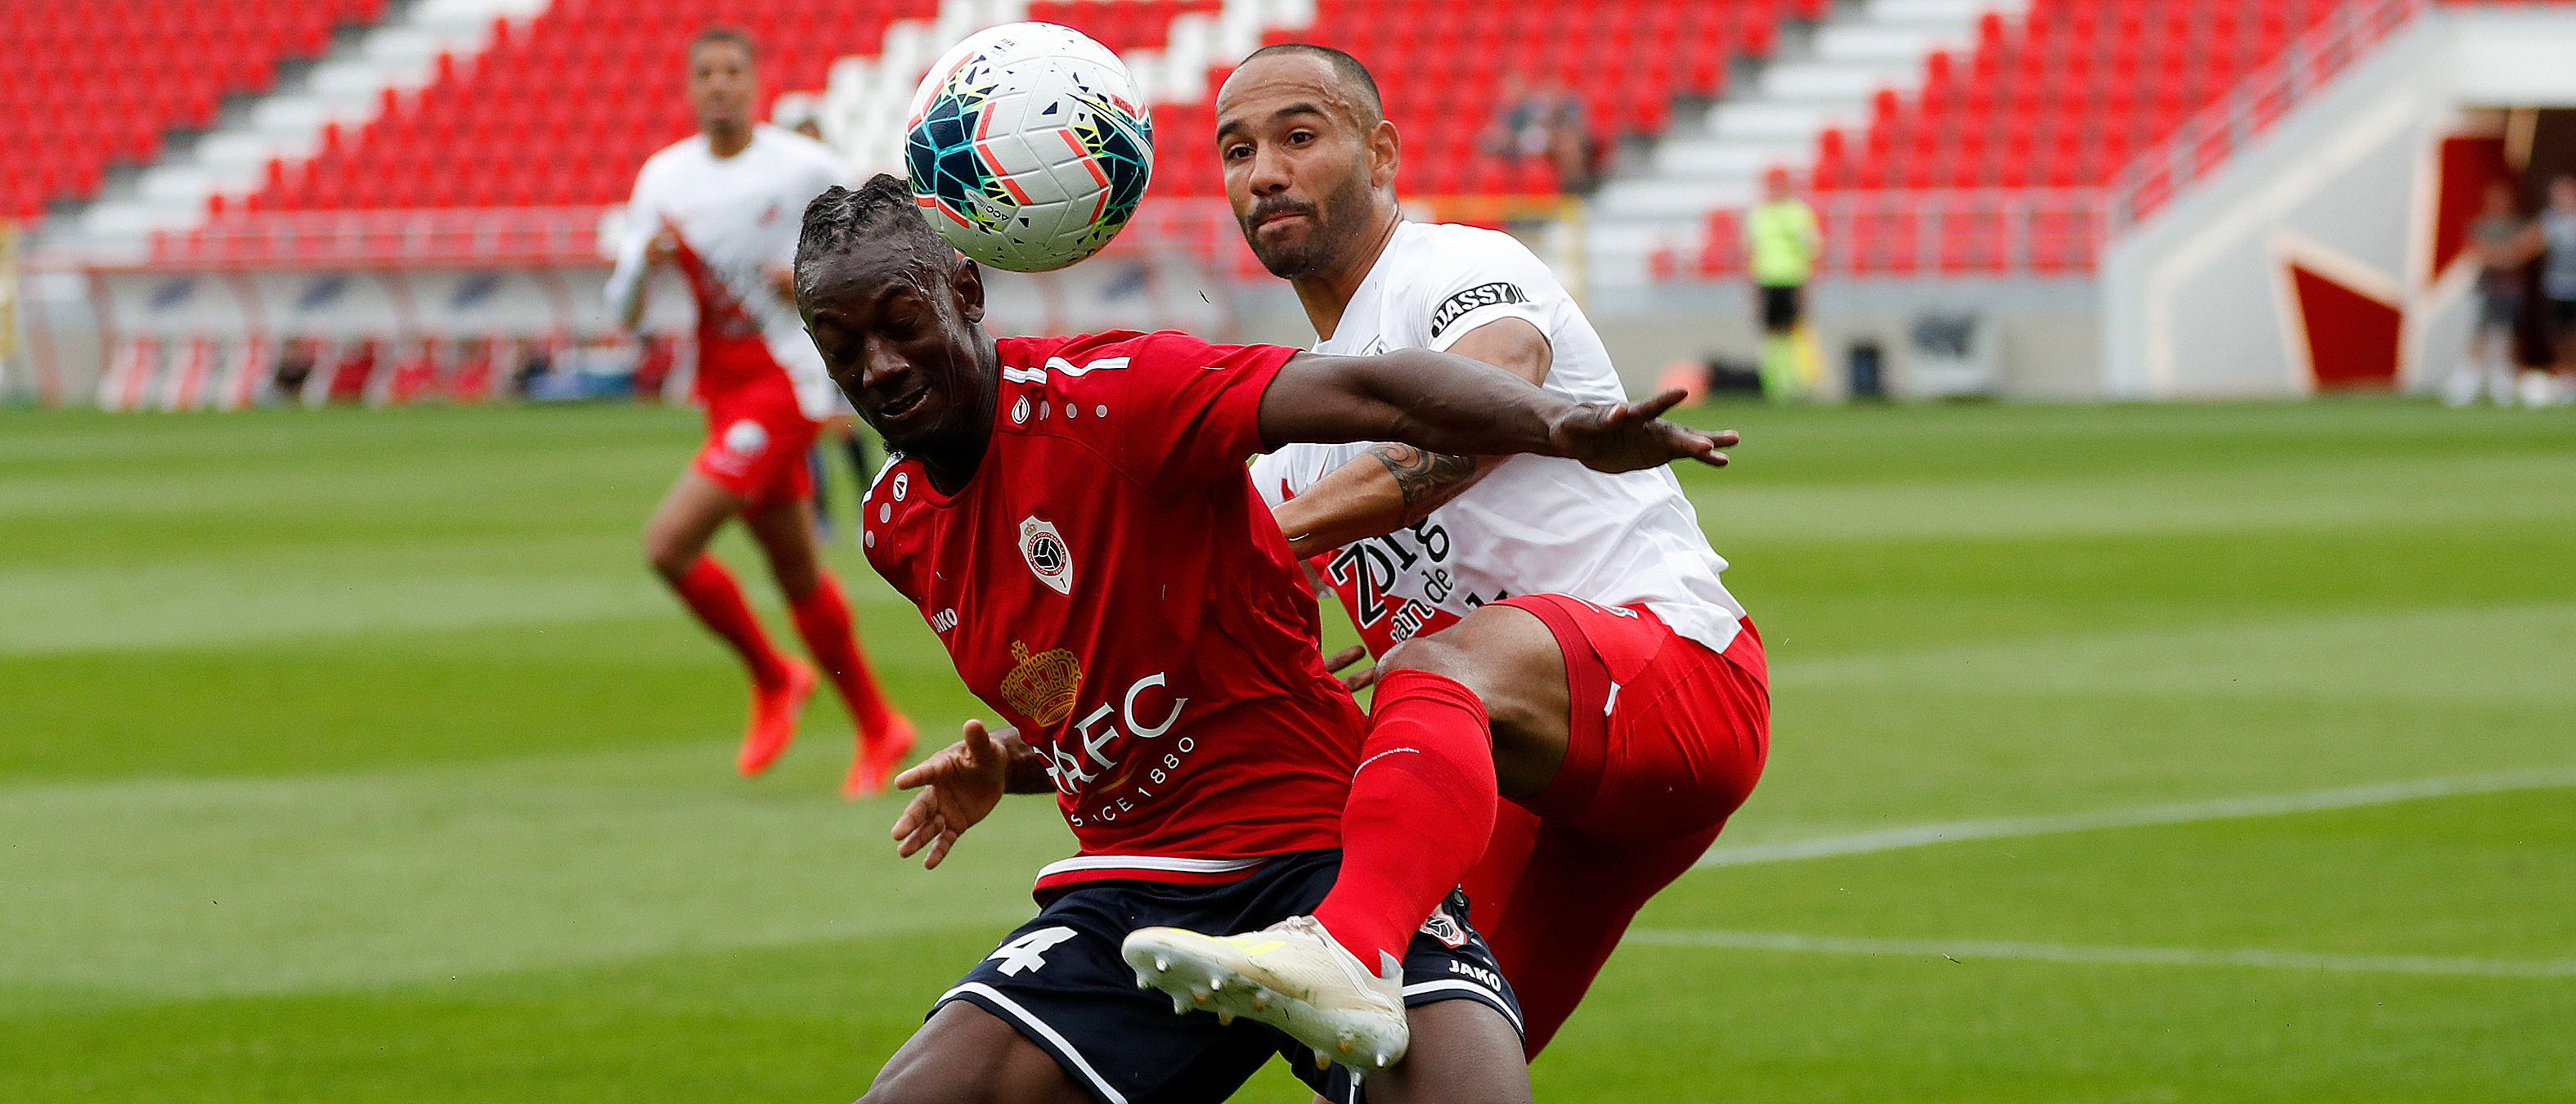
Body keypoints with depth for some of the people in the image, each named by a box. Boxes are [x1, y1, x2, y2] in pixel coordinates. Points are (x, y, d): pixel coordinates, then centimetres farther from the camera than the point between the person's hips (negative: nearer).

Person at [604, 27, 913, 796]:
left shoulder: (805, 168, -9)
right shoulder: (663, 177, 4)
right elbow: (624, 314, 3)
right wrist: (646, 262, -19)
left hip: (785, 388, -6)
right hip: (725, 393, 6)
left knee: (668, 544, -18)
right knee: (798, 575, 15)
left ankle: (773, 677, 3)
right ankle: (879, 730, 30)